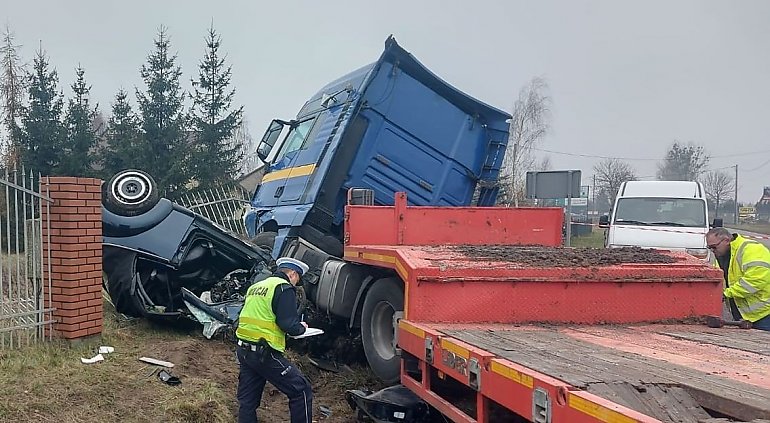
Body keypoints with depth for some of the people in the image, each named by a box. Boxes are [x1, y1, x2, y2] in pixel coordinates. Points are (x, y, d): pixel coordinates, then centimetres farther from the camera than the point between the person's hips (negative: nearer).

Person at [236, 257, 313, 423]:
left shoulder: (255, 287, 18)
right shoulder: (284, 288, -8)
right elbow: (289, 325, -17)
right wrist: (301, 327, 3)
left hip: (244, 351, 9)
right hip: (264, 353, -9)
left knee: (247, 401, 12)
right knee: (302, 390, 1)